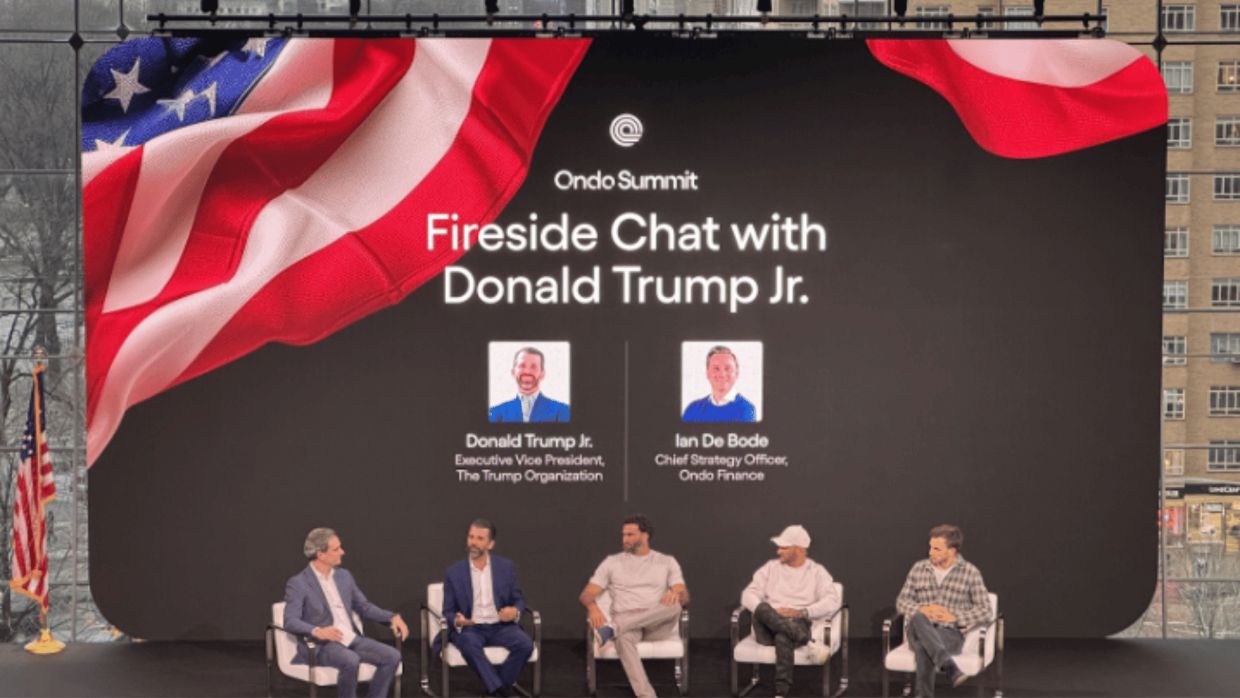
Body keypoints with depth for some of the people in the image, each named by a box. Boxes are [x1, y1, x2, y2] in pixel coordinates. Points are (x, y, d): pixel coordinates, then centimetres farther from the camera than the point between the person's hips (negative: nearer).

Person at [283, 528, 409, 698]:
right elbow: (290, 621, -17)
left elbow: (364, 606, 20)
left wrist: (393, 617, 3)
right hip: (321, 645, -6)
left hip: (352, 639, 6)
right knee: (350, 660, -36)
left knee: (392, 656, -16)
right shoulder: (298, 584, -6)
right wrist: (317, 631, -36)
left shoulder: (344, 576, 14)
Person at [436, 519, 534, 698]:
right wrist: (457, 621, -21)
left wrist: (515, 611, -14)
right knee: (469, 644, -37)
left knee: (525, 644, -28)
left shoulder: (506, 567, 5)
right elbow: (448, 611, 4)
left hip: (500, 626, 2)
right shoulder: (453, 572, 1)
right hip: (469, 628, -1)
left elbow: (518, 600, 11)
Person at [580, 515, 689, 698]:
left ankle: (612, 628, -43)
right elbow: (586, 594, 9)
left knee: (673, 606, -35)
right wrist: (593, 607, -17)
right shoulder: (612, 562, 16)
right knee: (623, 638, -40)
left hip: (658, 625, 1)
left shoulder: (667, 562, 16)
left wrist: (677, 594, -23)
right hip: (625, 623, -1)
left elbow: (685, 597, 4)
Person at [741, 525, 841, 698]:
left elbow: (833, 601, -3)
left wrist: (801, 612, -16)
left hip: (797, 625, -3)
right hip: (767, 629, 3)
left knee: (783, 637, -40)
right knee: (762, 609, -34)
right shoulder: (771, 567, 18)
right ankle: (811, 644, -39)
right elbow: (748, 595, 8)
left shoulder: (817, 571, 12)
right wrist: (770, 612, -12)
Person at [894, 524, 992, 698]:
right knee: (918, 618, -38)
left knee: (925, 648, -39)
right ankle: (949, 666, -51)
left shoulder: (970, 573, 2)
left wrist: (954, 616, -13)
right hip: (919, 631, 3)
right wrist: (922, 610, -10)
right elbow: (902, 601, 12)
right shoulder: (919, 568, 11)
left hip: (950, 633, -3)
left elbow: (985, 611, 0)